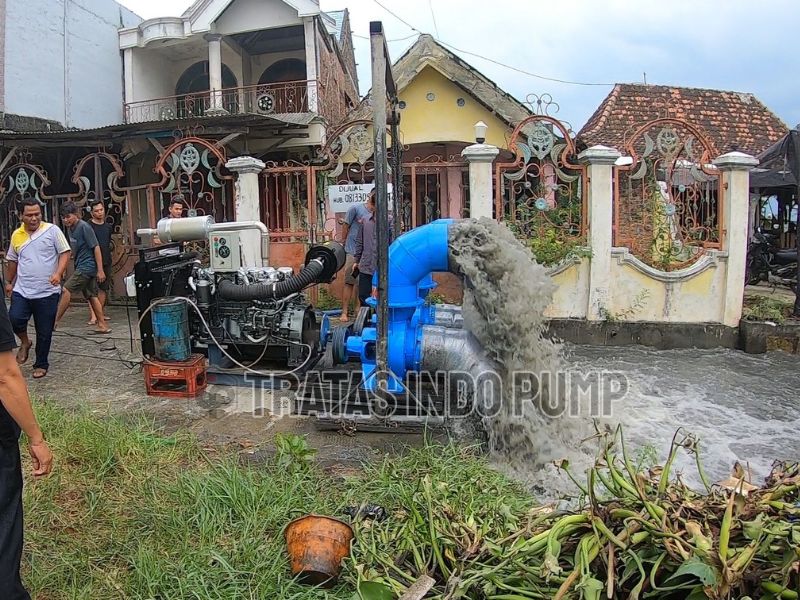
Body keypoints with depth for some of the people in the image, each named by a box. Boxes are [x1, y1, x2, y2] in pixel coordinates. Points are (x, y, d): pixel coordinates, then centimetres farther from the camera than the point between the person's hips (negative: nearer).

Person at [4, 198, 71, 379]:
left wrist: (58, 273, -21)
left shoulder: (52, 230, -4)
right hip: (22, 291, 3)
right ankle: (25, 342, 16)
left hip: (47, 292, -3)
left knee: (44, 332, 4)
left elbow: (64, 253, -6)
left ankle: (41, 365, 22)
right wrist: (9, 282, 23)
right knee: (14, 319, -16)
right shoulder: (16, 235, 9)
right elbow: (12, 261, 21)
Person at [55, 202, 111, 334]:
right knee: (91, 296, 9)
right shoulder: (71, 228, 11)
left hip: (87, 266, -9)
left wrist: (100, 270, -19)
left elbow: (96, 247, -16)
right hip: (81, 266, 9)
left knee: (66, 290, -10)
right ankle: (102, 325, 12)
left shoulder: (84, 227, -14)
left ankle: (55, 321, -3)